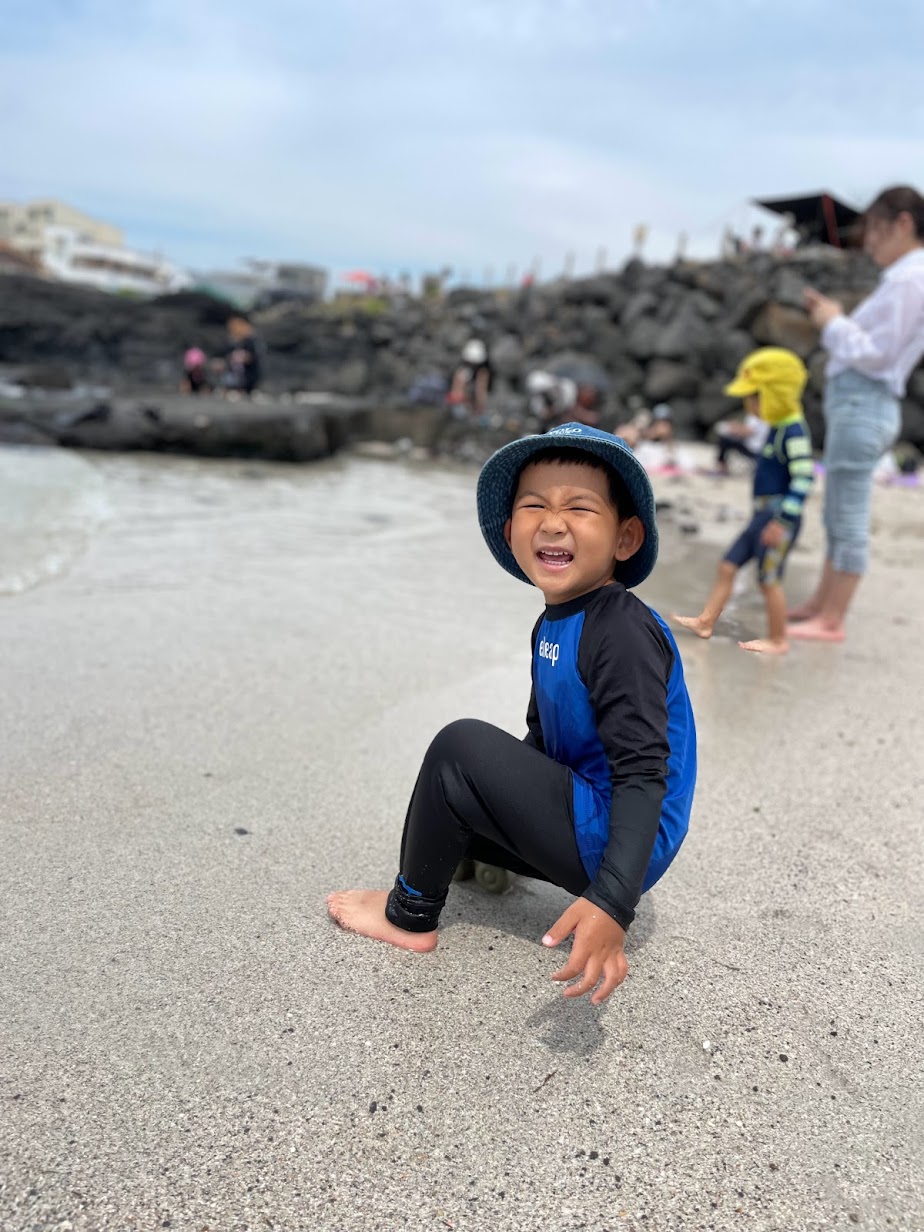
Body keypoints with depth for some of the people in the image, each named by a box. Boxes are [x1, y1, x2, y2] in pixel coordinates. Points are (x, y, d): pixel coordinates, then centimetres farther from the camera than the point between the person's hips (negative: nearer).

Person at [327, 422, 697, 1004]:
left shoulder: (622, 631, -23)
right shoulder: (552, 625, 6)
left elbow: (643, 773, -29)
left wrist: (613, 900, -37)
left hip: (618, 839, -10)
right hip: (586, 818, 10)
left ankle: (410, 913, 0)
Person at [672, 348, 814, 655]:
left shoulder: (793, 432, -18)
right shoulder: (778, 428, 11)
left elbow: (804, 478, -24)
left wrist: (782, 520, -26)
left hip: (779, 517, -10)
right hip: (763, 514, 10)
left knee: (769, 578, 0)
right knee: (728, 565, 12)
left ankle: (777, 639, 13)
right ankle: (706, 621, 21)